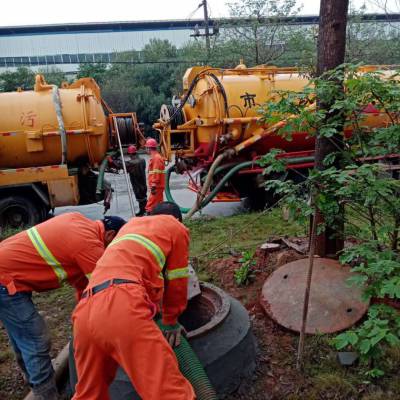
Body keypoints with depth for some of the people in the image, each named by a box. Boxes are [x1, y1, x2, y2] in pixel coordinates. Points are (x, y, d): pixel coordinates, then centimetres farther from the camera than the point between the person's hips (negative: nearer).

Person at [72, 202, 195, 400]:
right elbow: (176, 283, 21)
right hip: (122, 308, -7)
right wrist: (171, 321, 37)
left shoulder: (131, 224, 36)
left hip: (85, 313, 8)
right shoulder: (177, 228, 18)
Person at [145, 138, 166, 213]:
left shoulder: (156, 158, -14)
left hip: (156, 187, -10)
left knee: (150, 206, -11)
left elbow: (156, 173, -21)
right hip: (158, 186, 10)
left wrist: (153, 186, -23)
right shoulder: (156, 157, 18)